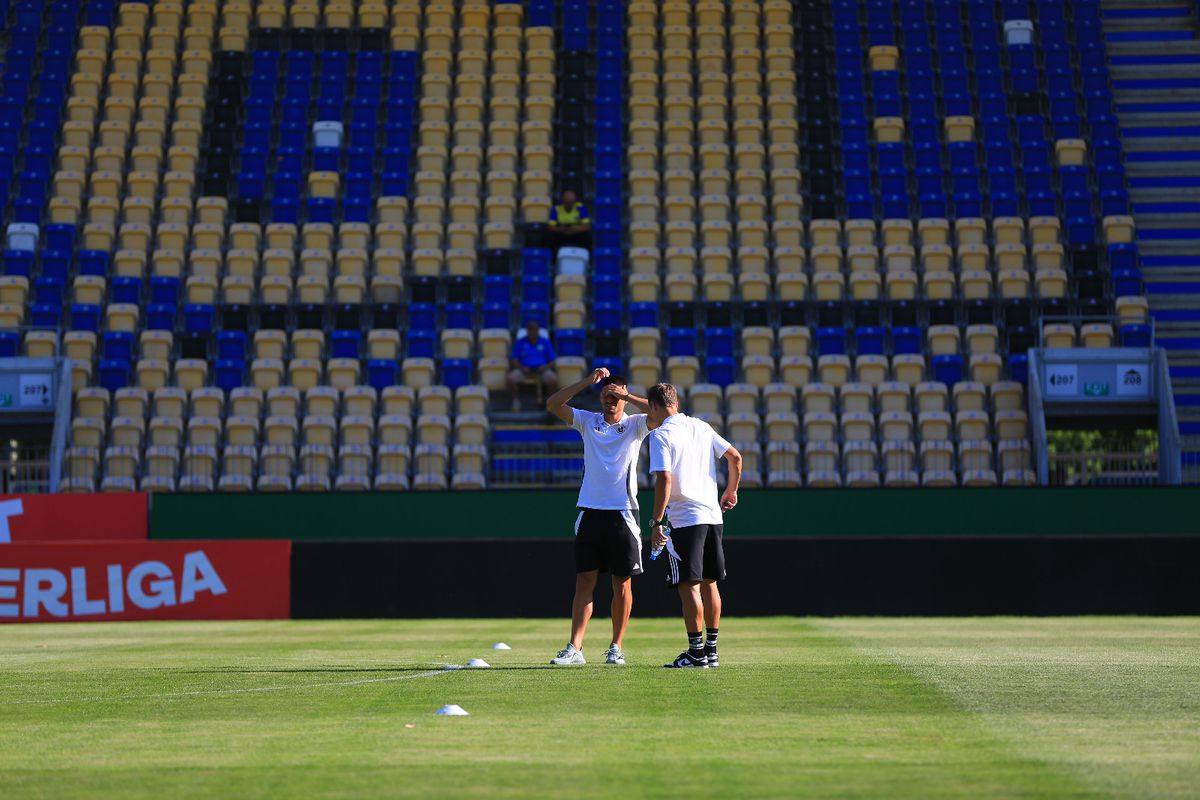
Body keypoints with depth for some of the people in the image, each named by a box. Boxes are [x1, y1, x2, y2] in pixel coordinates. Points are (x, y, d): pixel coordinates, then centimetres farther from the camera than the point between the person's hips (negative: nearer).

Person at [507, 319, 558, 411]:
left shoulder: (545, 342, 11)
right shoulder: (520, 342, 11)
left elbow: (552, 362, 9)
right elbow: (514, 360, 6)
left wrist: (545, 367, -13)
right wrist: (522, 368, -14)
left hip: (541, 370, 0)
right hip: (524, 370, 0)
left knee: (554, 379, -33)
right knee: (511, 378, -33)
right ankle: (516, 400, -7)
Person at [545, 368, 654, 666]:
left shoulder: (635, 425, 5)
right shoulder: (588, 421, 10)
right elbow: (552, 405, 0)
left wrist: (627, 395, -12)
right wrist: (588, 381, -6)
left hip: (623, 513, -1)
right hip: (590, 512, 1)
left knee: (622, 585, 4)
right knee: (584, 583, -2)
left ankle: (616, 647, 13)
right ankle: (574, 648, -4)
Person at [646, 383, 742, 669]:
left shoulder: (661, 434, -7)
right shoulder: (702, 427, 13)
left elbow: (664, 480, -17)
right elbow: (735, 457, 13)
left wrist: (656, 522, -14)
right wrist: (731, 490, 27)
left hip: (685, 519, -7)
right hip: (713, 516, 7)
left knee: (689, 586, -4)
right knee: (709, 583, 13)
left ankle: (696, 652, -5)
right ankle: (711, 650, 18)